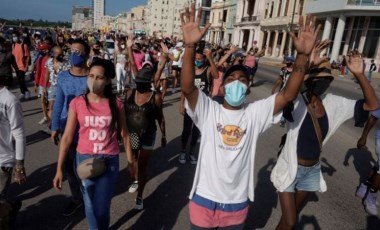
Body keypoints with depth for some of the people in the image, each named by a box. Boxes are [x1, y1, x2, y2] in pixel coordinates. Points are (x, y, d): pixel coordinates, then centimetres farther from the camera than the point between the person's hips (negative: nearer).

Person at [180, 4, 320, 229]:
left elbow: (288, 95, -16)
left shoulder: (255, 113, -6)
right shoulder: (208, 111, -12)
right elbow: (187, 88, -28)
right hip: (204, 200, -2)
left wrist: (303, 55, -27)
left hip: (237, 204, 2)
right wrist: (190, 46, -40)